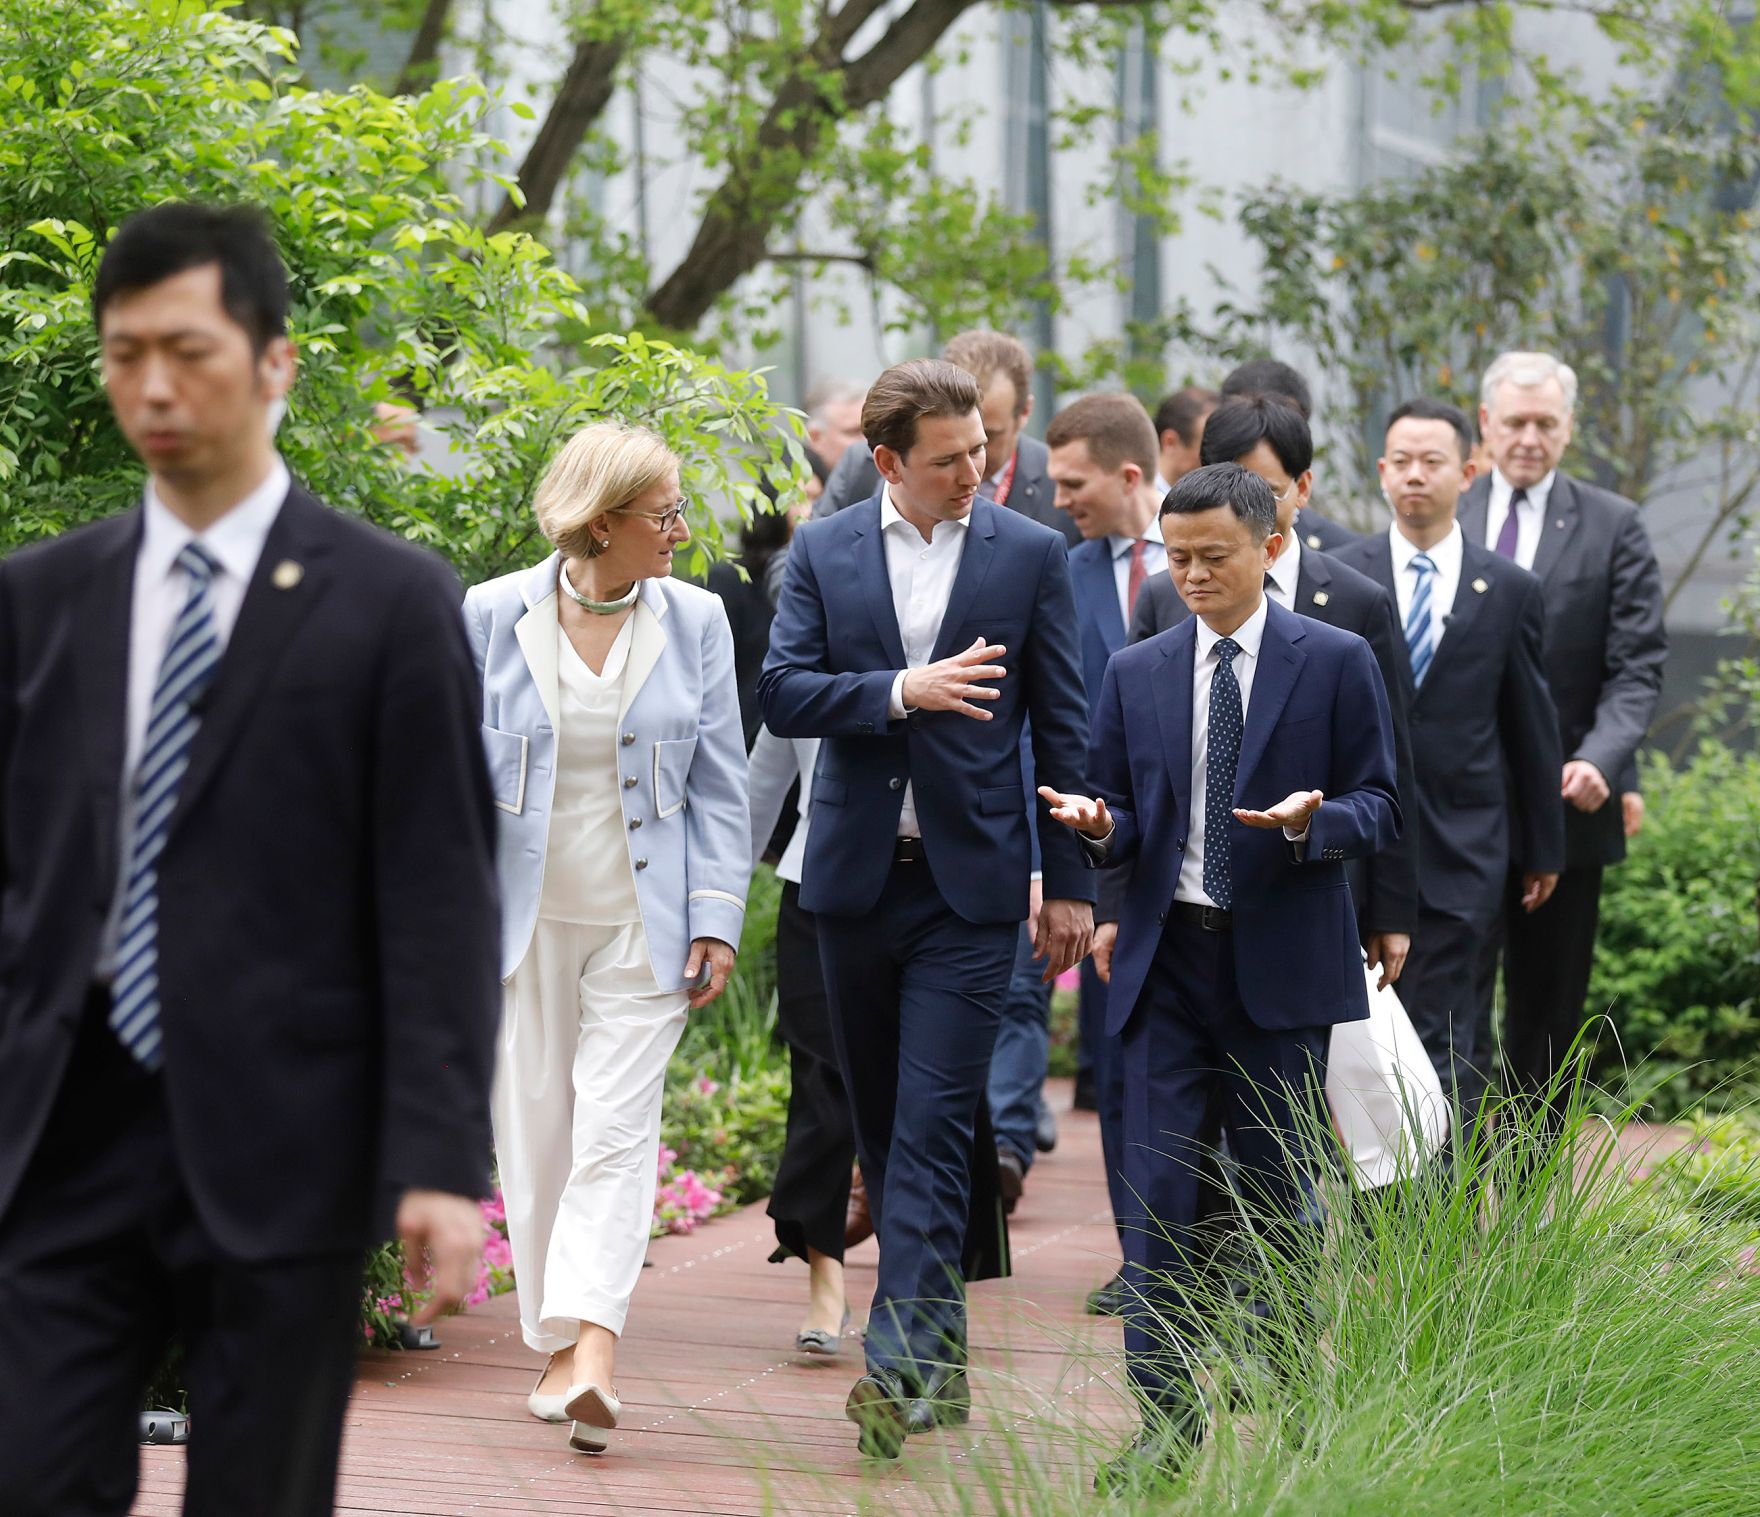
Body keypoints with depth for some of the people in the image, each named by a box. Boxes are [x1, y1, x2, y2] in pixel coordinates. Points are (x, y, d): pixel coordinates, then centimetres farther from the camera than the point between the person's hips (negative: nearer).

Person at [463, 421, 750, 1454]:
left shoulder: (694, 621, 2)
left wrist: (717, 919, -2)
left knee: (616, 1131, -10)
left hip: (643, 920, 0)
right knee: (535, 1131, 5)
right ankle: (559, 1345, 16)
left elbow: (719, 785, 5)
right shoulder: (494, 617, -1)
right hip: (523, 919, 1)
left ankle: (595, 1350, -19)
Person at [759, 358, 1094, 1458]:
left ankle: (900, 1361, -17)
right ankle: (939, 1354, 22)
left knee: (934, 1128, -12)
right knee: (884, 1128, 10)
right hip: (857, 875, 3)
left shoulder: (1031, 556, 1)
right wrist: (900, 692, -18)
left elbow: (1064, 728, 3)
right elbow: (782, 693, -3)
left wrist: (1072, 882, 1)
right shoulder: (824, 552, 5)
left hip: (971, 883, -3)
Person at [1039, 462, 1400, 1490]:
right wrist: (1100, 825, -10)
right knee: (1162, 1198, -4)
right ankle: (1169, 1421, 0)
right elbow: (1123, 818, 13)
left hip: (1282, 971, -2)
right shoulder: (1137, 674, 11)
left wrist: (1309, 821, -20)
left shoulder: (1337, 663, 1)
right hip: (1169, 962, 2)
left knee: (1279, 1201, 5)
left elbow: (1380, 809, 1)